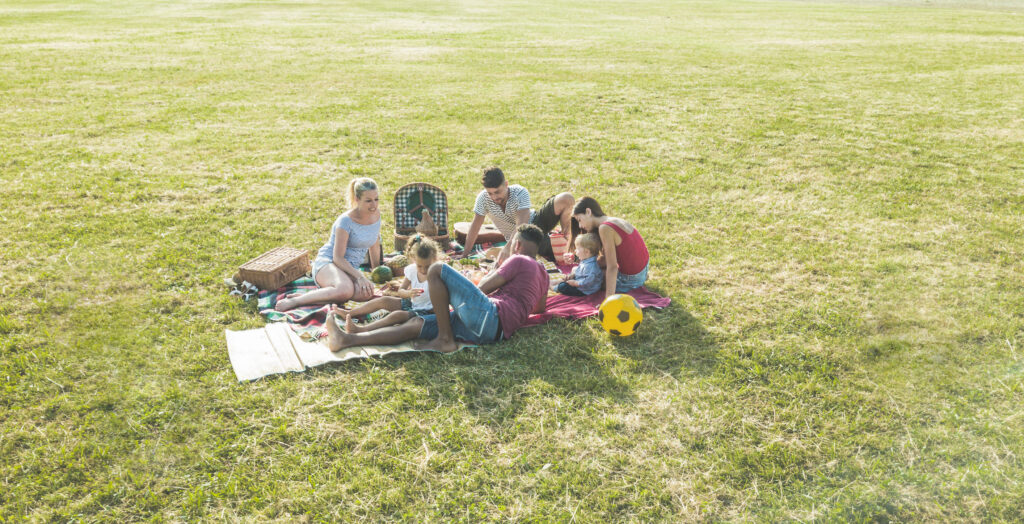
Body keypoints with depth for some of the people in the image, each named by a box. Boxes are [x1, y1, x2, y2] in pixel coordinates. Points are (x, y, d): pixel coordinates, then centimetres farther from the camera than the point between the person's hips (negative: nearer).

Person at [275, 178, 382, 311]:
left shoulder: (375, 214, 5)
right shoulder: (346, 221, -15)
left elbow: (374, 245, 21)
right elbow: (338, 257, -17)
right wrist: (360, 276, -25)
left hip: (350, 269, 6)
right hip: (327, 262, -6)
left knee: (367, 293, -33)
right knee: (346, 289, -43)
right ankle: (294, 301, -26)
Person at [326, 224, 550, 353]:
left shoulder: (519, 260, 5)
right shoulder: (543, 274, 30)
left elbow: (481, 288, 4)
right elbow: (540, 308, 45)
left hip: (489, 316, -9)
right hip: (495, 331, 9)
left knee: (437, 269, -10)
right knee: (416, 324, 1)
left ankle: (445, 340, -11)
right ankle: (347, 339, -10)